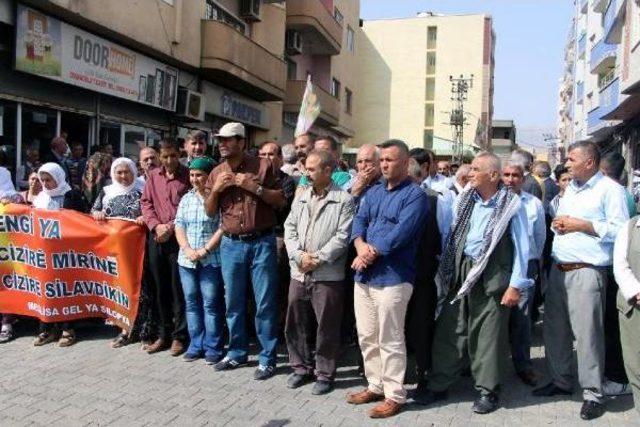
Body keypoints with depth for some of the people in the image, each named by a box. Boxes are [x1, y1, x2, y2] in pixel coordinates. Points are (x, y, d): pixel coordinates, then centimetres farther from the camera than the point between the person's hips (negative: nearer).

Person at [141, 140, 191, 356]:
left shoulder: (188, 175, -2)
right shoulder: (153, 176, 11)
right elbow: (146, 202, 9)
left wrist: (171, 227, -12)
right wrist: (156, 226, -6)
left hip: (179, 238, -4)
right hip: (157, 239, 4)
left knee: (179, 289, 1)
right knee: (161, 289, 11)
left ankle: (179, 336, 11)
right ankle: (163, 334, 23)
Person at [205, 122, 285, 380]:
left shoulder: (263, 166, -3)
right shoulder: (216, 173, 9)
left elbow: (280, 202, -4)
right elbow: (210, 212, 11)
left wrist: (254, 187, -15)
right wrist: (215, 190, -7)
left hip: (261, 242, -4)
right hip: (231, 244, 4)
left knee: (265, 303, 1)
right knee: (233, 303, 13)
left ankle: (267, 358, 12)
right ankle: (236, 353, 28)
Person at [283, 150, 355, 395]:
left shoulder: (344, 200, -4)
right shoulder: (301, 198, 13)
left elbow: (342, 236, -11)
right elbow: (290, 229, 9)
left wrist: (318, 258, -15)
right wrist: (299, 255, -7)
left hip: (328, 275, -5)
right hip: (299, 273, 6)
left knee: (327, 327, 3)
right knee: (296, 324, 13)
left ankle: (325, 374, 19)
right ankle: (301, 367, 29)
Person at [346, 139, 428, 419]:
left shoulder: (415, 195, -7)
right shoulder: (373, 192, 16)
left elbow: (400, 234, -18)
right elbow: (359, 221, 7)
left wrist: (370, 254, -14)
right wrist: (361, 245, -13)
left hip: (392, 277, -7)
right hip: (364, 275, 8)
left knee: (389, 340, 0)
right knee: (367, 337, 15)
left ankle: (394, 396, 13)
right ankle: (375, 386, 29)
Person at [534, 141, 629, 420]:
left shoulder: (610, 189, -6)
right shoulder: (570, 188, 19)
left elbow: (621, 230, -13)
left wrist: (583, 225, -16)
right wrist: (557, 224, 5)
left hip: (587, 271, -8)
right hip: (558, 269, 8)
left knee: (587, 333, -5)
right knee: (555, 328, 13)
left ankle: (592, 393, 8)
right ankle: (560, 381, 28)